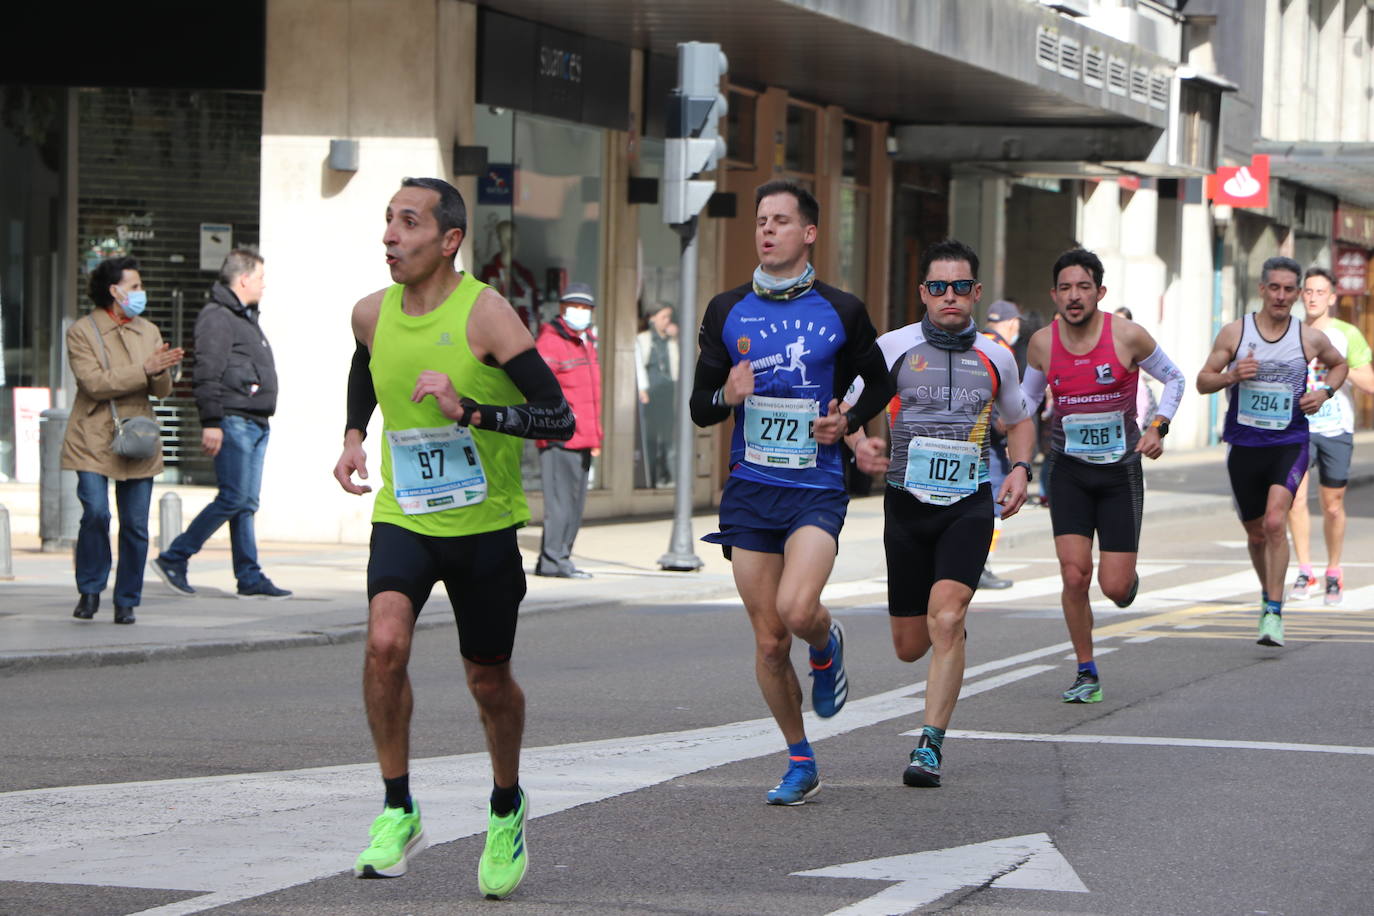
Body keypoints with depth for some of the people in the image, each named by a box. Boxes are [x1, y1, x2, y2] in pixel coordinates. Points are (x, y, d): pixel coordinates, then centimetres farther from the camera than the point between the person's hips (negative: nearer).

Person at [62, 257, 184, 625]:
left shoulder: (148, 331, 15)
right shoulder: (81, 332, -1)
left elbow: (162, 390, 10)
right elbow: (95, 383, -14)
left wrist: (161, 371, -14)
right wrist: (144, 370, -20)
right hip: (93, 440, -4)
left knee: (136, 524, -1)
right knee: (95, 514, -17)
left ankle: (126, 601, 10)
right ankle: (90, 591, 3)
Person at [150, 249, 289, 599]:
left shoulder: (246, 318, 23)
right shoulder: (217, 318, -9)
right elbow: (207, 374, -17)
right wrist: (211, 422, -22)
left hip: (256, 424, 10)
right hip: (233, 422, -10)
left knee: (247, 503, 7)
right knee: (233, 498, -11)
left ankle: (249, 578, 7)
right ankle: (173, 558, -5)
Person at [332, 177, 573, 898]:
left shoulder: (484, 313, -17)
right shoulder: (372, 313, -1)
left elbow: (559, 419, -21)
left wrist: (469, 409, -32)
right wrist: (353, 435, 10)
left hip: (484, 523, -2)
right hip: (402, 516, 3)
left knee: (488, 681, 10)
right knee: (385, 641, -23)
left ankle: (507, 809, 38)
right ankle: (398, 812, -10)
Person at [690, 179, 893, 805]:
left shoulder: (841, 312, 1)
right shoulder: (726, 311, 6)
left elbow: (879, 384, 15)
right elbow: (699, 406, 8)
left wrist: (847, 421, -4)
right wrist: (727, 395, -14)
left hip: (816, 487, -3)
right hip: (749, 489, 3)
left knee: (797, 610, -24)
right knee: (768, 640, 3)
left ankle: (827, 646, 12)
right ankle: (800, 763, 19)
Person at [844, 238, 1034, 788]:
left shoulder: (995, 357, 6)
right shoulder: (892, 348, 0)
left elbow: (1019, 420, 22)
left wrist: (1020, 468, 3)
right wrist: (859, 444, -17)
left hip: (970, 503, -1)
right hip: (907, 501, 1)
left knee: (946, 622, -21)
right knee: (910, 647, 7)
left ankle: (930, 745, -15)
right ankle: (950, 624, 45)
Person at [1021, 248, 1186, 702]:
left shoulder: (1128, 336, -13)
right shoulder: (1042, 343, -5)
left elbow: (1174, 379, 4)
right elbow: (1027, 395, 14)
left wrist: (1157, 427, -10)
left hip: (1120, 471, -2)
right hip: (1068, 470, 2)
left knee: (1114, 586, -6)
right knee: (1074, 575, -12)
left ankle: (1128, 576, 34)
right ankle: (1086, 673, 6)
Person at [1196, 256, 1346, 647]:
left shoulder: (1311, 338, 1)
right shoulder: (1234, 332, -1)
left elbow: (1339, 364, 21)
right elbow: (1202, 381, 4)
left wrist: (1325, 392, 1)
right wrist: (1231, 375, -17)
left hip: (1290, 443, -2)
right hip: (1244, 445, 2)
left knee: (1275, 522, -21)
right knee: (1256, 534, 13)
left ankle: (1274, 614, -17)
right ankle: (1268, 594, 40)